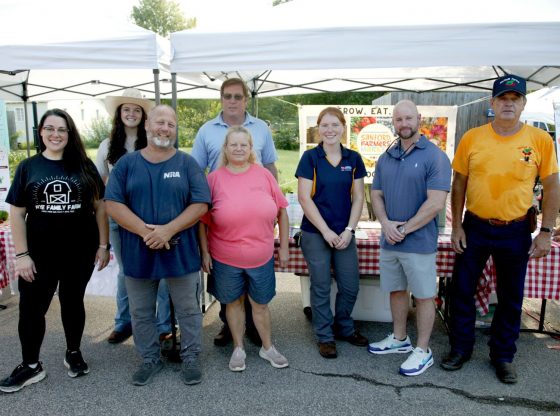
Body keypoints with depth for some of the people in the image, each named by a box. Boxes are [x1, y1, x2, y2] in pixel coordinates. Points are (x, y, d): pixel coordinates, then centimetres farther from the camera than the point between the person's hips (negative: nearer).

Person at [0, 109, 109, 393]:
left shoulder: (84, 165, 0)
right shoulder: (28, 167, 1)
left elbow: (100, 206, 2)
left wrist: (103, 245, -2)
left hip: (80, 252, 0)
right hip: (39, 254, 0)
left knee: (72, 302, 14)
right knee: (31, 307, 5)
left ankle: (73, 353, 34)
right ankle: (31, 366, 24)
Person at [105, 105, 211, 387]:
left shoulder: (187, 163, 0)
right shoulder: (127, 163, 2)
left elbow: (201, 204, -7)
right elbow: (112, 203, -5)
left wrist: (168, 230, -18)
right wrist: (145, 231, -18)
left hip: (181, 252, -1)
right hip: (138, 254, 1)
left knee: (188, 310, 11)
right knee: (141, 313, 15)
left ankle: (191, 358, 30)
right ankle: (149, 359, 34)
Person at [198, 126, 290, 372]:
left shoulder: (264, 175, -3)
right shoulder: (214, 178, -5)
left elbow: (282, 212, 3)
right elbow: (202, 220, -1)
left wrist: (284, 248, 3)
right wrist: (205, 252, -2)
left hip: (262, 258, 1)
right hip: (225, 259, 0)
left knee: (260, 303, 15)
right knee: (233, 302, 17)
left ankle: (267, 347, 36)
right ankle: (238, 348, 36)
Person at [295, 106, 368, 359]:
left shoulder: (353, 158, 3)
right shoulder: (310, 157, -6)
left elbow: (358, 197, 4)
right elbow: (304, 198, -10)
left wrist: (349, 230, -6)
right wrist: (326, 231, -12)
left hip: (344, 234, 3)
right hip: (315, 234, -3)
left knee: (350, 286, 10)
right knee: (321, 288, 7)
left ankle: (344, 328, 35)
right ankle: (325, 336, 25)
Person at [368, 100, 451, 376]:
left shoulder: (435, 157, -11)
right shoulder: (386, 158, 9)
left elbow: (435, 203, -18)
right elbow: (376, 195, 9)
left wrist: (404, 230, -15)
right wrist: (386, 224, -9)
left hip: (419, 242, -6)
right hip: (389, 240, 6)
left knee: (423, 295, 7)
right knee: (396, 290, 17)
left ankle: (423, 350, 21)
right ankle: (399, 339, 35)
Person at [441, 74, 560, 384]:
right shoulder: (472, 138, -4)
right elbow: (459, 184, 2)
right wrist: (456, 226, -1)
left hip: (516, 232, 0)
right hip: (474, 227, 1)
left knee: (511, 298, 12)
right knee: (462, 290, 9)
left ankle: (502, 355, 32)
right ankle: (460, 348, 29)